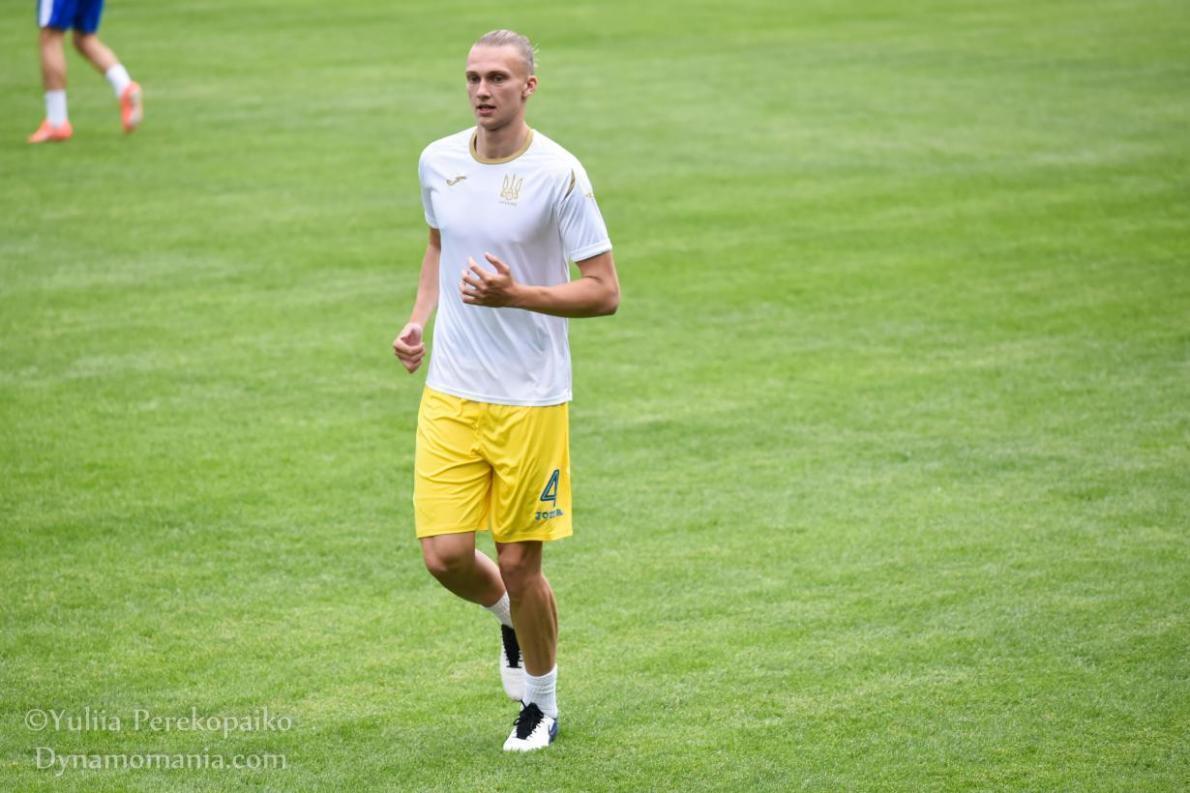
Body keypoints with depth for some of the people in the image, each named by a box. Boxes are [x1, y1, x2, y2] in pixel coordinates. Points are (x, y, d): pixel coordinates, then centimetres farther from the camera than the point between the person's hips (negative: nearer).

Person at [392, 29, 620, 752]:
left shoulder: (558, 174, -12)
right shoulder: (438, 162, 3)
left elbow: (605, 292, -11)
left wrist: (515, 295, -23)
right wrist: (420, 317, 8)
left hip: (532, 400, -4)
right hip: (450, 394, 4)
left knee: (520, 564, 2)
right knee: (446, 555, -4)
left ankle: (542, 705, 25)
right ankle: (509, 618, 32)